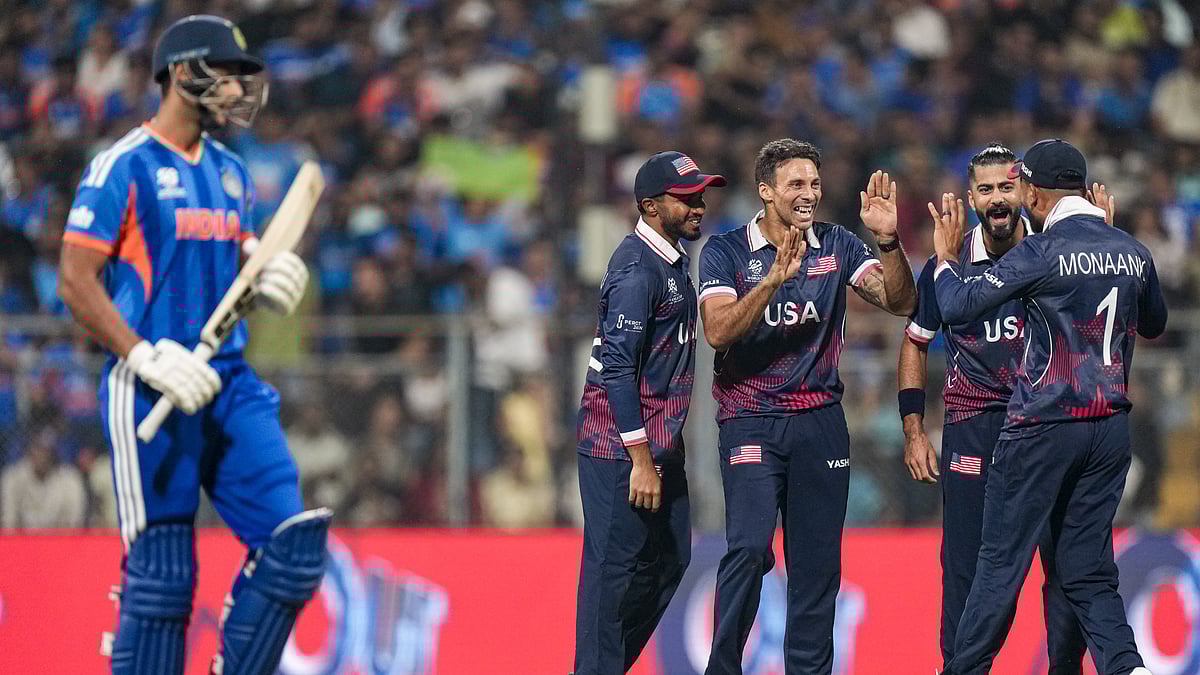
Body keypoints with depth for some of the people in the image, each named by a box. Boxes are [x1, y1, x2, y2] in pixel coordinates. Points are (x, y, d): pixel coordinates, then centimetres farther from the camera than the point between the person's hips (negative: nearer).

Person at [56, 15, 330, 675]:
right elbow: (75, 280, -10)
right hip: (149, 395, -7)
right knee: (161, 572, -7)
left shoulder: (228, 171, 17)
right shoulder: (124, 166, -6)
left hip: (228, 383, 7)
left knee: (292, 546, -5)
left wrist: (269, 281, 3)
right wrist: (147, 359, -21)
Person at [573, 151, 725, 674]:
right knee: (615, 570, -6)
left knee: (669, 561, 14)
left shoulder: (672, 262, 14)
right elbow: (618, 368, -21)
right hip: (621, 449, -10)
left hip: (660, 445, 10)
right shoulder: (637, 268, -16)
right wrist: (641, 460, -23)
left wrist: (664, 453, 17)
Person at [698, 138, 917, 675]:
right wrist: (777, 277, -27)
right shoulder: (726, 251, -3)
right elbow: (718, 331, -17)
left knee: (817, 561, 4)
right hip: (750, 422, -4)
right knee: (750, 548, -18)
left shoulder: (836, 246, 7)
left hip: (820, 423, 4)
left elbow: (900, 302, -2)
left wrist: (888, 241, -18)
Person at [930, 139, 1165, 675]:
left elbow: (957, 307, -13)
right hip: (1111, 427, 6)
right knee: (1089, 571, 8)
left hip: (1043, 429, -6)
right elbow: (1153, 325, 25)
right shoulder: (1133, 252, 6)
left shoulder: (1041, 252, -12)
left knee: (1001, 564, 2)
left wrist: (945, 256, 7)